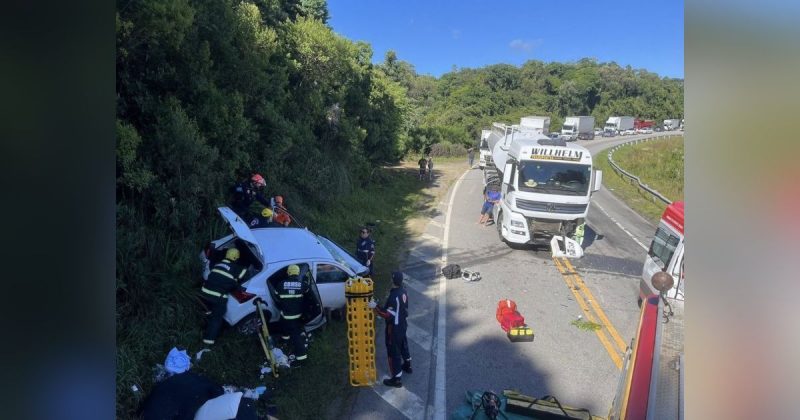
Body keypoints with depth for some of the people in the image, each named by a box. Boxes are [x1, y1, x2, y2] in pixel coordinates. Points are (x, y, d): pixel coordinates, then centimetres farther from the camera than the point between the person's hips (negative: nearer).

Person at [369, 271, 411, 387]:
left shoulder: (394, 296, -31)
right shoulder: (403, 291, -3)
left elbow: (389, 315, -29)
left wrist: (375, 307, -32)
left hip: (394, 328, -9)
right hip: (402, 324, 9)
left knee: (393, 352, 4)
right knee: (403, 345, 28)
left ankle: (396, 379, 16)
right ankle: (407, 366, 50)